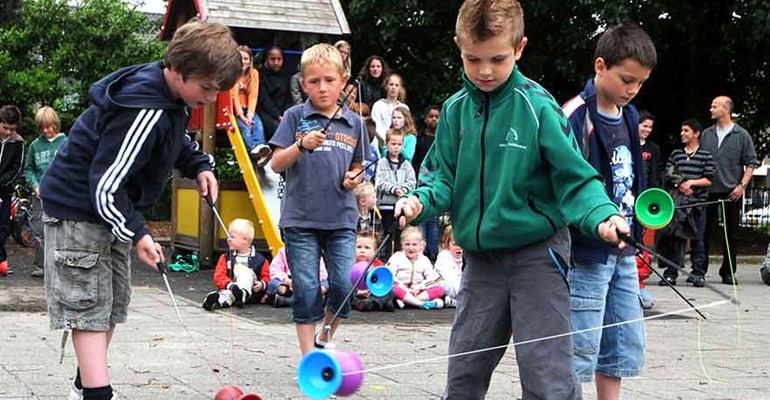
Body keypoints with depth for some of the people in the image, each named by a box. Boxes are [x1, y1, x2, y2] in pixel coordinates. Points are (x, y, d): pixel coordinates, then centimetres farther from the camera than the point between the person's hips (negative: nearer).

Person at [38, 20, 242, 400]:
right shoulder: (145, 112, -32)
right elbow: (104, 186, -29)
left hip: (111, 211, 10)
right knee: (89, 309, -10)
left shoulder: (170, 94, -3)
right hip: (79, 212, -10)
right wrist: (136, 233, -28)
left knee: (112, 304, 17)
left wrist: (199, 166, 3)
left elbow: (176, 138, 19)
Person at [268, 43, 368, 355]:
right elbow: (277, 164, -3)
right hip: (300, 219, -2)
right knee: (306, 291, 0)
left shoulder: (353, 123, 9)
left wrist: (355, 178, -2)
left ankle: (324, 339, 22)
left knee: (345, 286, -5)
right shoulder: (296, 117, 1)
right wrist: (302, 145, -20)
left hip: (341, 219, 2)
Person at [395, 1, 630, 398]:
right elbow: (443, 175, 8)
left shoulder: (537, 106, -11)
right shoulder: (455, 110, 3)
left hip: (536, 253, -5)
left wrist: (601, 216, -29)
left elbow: (574, 178, -11)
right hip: (480, 257, 5)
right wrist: (421, 201, -13)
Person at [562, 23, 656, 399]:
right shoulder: (575, 118, -15)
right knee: (580, 348, -4)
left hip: (623, 253, 8)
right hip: (587, 254, -8)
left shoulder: (629, 116, 10)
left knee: (627, 344, 13)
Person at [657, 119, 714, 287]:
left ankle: (698, 274, 5)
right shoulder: (676, 154, 14)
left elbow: (709, 180, 0)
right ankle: (671, 273, 3)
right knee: (674, 237, -1)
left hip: (697, 202, -2)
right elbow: (667, 176, 10)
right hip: (677, 202, 2)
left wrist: (691, 182, -11)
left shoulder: (706, 156, 5)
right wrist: (679, 185, -7)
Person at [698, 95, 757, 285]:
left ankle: (728, 272, 11)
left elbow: (750, 163, 1)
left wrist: (742, 185, -9)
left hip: (732, 192, -2)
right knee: (703, 231, 0)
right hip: (707, 191, 2)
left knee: (730, 234, 4)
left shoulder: (742, 135, 1)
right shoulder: (706, 134, 11)